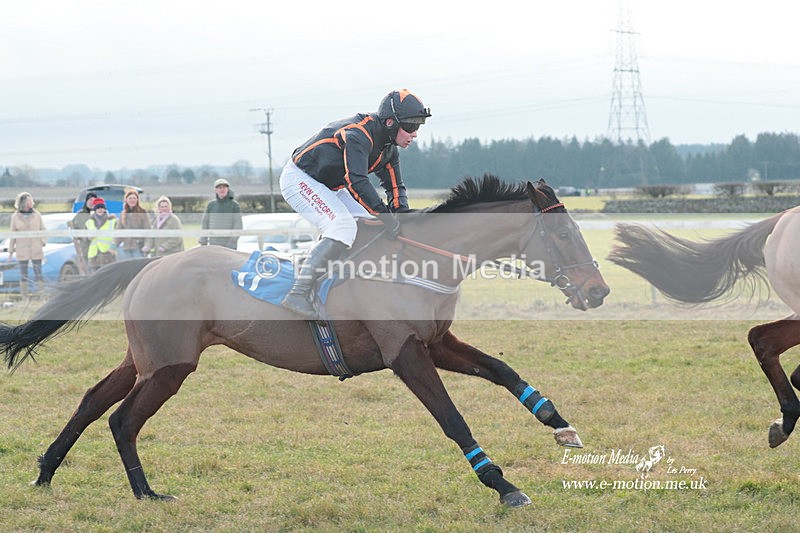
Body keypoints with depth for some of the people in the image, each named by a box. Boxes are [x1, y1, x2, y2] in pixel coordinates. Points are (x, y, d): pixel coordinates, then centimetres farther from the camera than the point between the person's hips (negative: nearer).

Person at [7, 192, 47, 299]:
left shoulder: (36, 215, 5)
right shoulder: (15, 217, 4)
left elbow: (43, 230, 9)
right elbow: (13, 235, 7)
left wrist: (43, 242, -9)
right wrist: (11, 251, 5)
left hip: (36, 250, 0)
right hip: (22, 251, 0)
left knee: (38, 274, -1)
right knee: (23, 275, 2)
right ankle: (24, 298, 6)